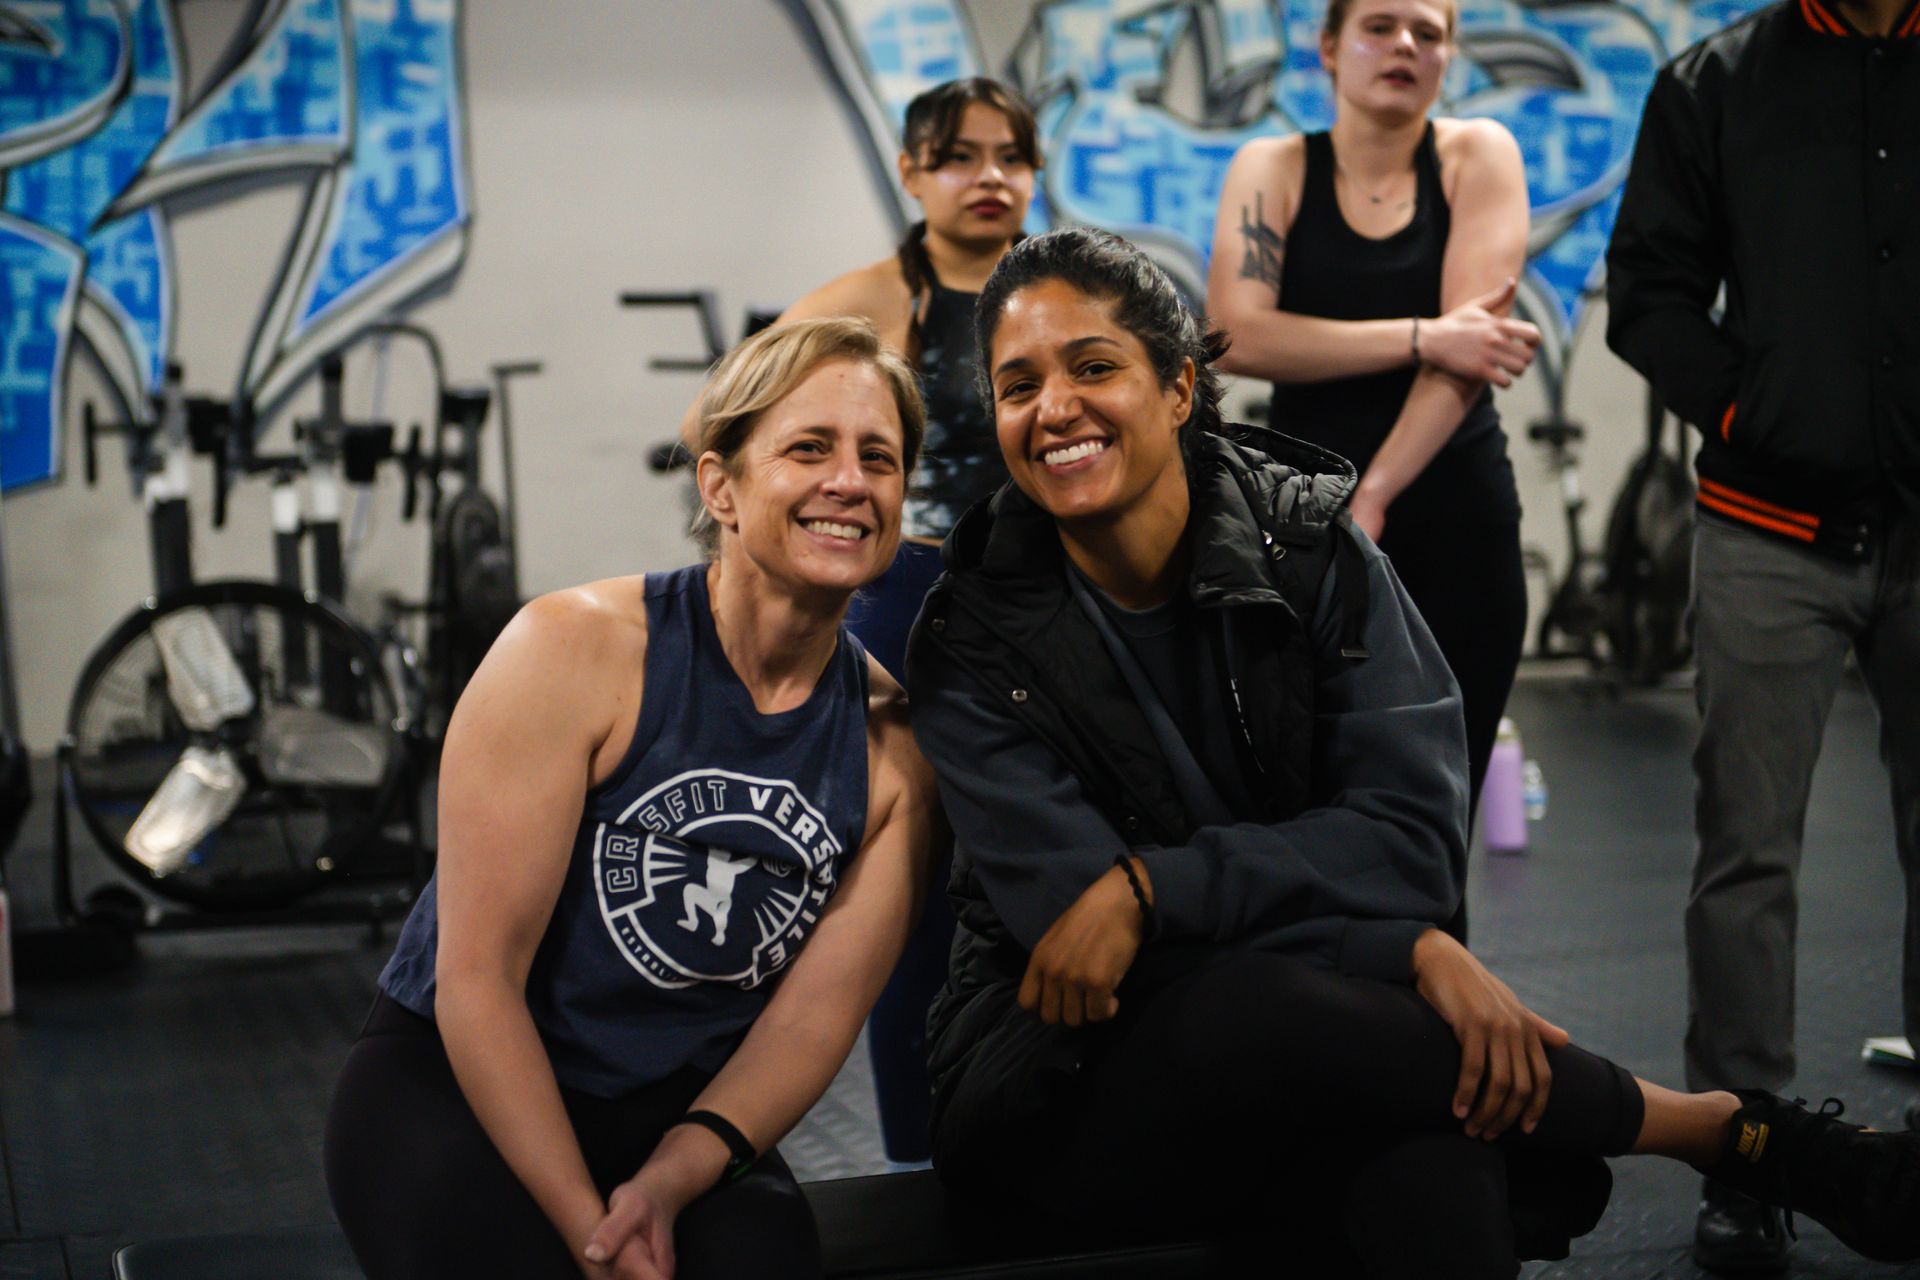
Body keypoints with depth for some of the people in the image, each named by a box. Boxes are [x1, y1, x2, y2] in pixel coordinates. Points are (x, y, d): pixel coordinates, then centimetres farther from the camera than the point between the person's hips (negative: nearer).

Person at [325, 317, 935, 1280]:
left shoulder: (895, 740, -4)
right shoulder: (573, 649, -15)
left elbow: (816, 1015, -5)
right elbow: (475, 978, -16)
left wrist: (668, 1183, -22)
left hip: (688, 1122, 3)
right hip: (454, 1087, -3)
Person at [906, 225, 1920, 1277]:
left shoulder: (1310, 543, -2)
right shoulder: (975, 639, -6)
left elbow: (1411, 837, -10)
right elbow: (1068, 909, -16)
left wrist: (1150, 887, -25)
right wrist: (1414, 951, -24)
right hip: (1057, 1074, 0)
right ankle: (1735, 1130, -9)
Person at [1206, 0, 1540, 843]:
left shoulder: (1478, 156, 1)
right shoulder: (1273, 169, 2)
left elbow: (1469, 346, -12)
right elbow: (1238, 337, -14)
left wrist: (1373, 497, -20)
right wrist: (1426, 337, -18)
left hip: (1453, 520, 0)